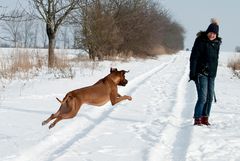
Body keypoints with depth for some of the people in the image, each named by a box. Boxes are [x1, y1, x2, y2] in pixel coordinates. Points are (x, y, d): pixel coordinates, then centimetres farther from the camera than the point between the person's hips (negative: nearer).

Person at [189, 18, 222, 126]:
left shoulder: (217, 42, 9)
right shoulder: (200, 41, -10)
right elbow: (193, 58, -12)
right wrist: (192, 73, -15)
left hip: (211, 74, 7)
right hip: (201, 74, -7)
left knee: (210, 97, 7)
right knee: (202, 97, -13)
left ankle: (205, 118, 15)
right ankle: (197, 119, -9)